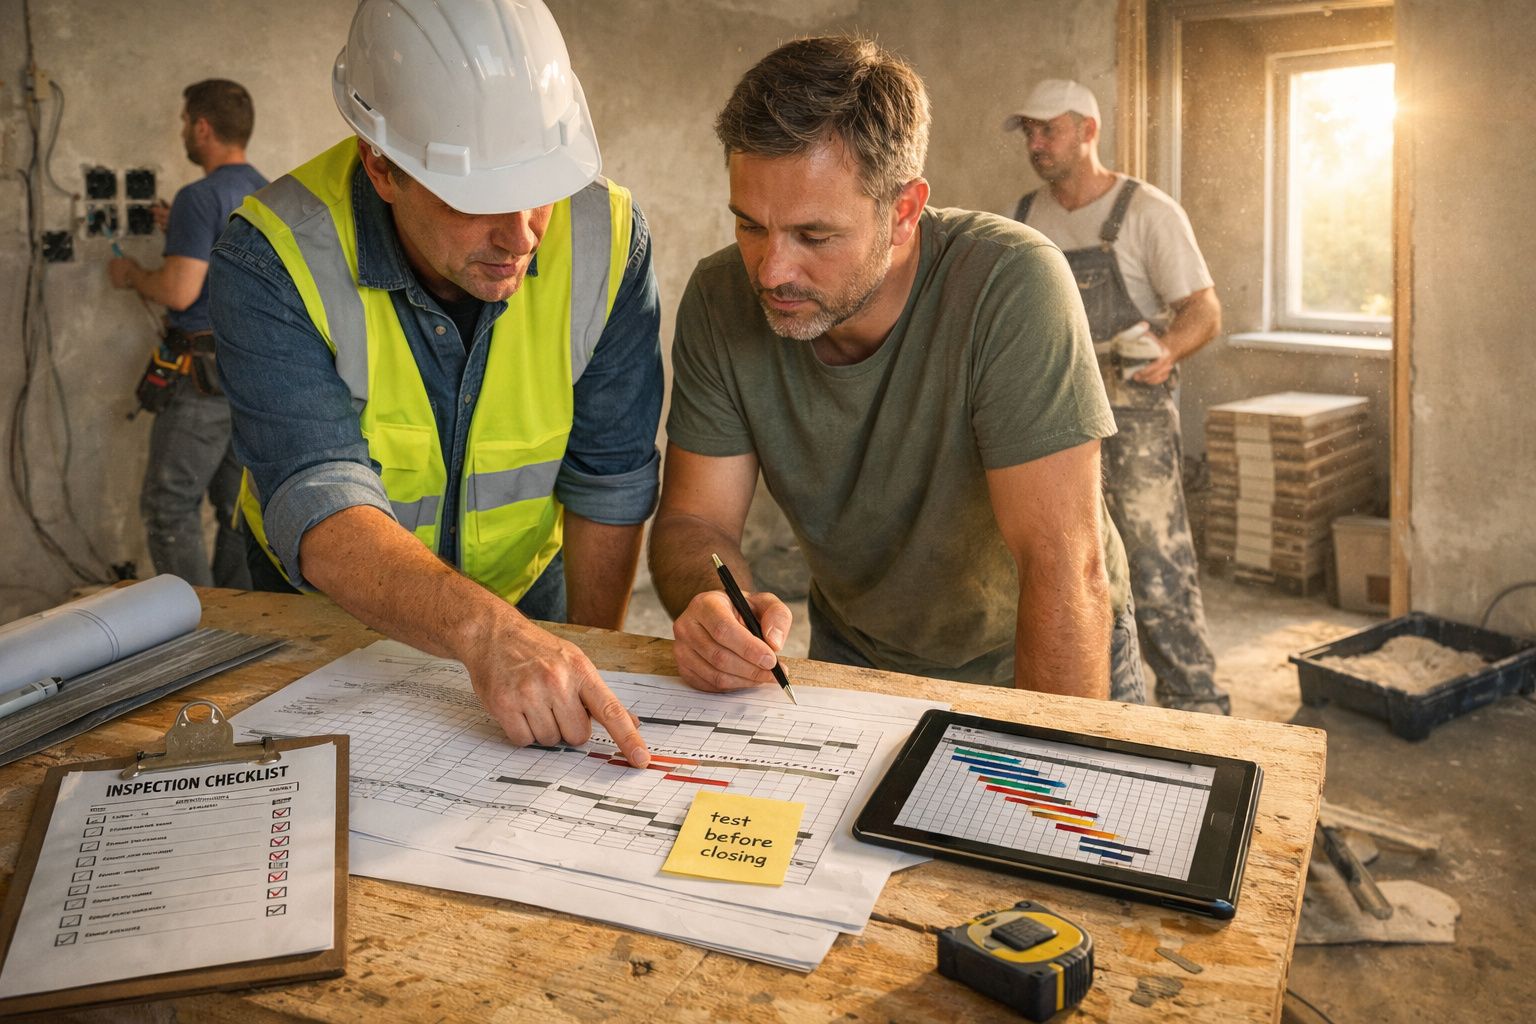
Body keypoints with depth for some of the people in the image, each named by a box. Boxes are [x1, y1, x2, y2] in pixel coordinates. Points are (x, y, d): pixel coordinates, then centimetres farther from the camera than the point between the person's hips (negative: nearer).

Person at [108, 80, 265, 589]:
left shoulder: (201, 198, -14)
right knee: (239, 506, 12)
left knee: (170, 507, 0)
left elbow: (179, 292, -19)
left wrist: (131, 273, 0)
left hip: (206, 374, -8)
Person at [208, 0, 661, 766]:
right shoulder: (273, 260, -24)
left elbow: (609, 482, -10)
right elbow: (317, 509, -34)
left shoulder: (606, 237, -17)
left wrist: (588, 678, -8)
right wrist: (482, 630, -51)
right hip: (323, 615, 0)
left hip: (528, 594, 1)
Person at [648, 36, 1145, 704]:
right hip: (856, 657, 1)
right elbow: (693, 519, -10)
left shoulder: (1012, 284, -27)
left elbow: (1065, 565, -28)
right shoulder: (720, 301, -14)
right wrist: (710, 604, -32)